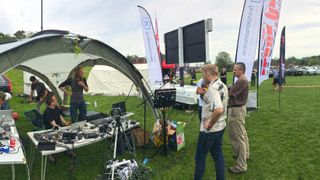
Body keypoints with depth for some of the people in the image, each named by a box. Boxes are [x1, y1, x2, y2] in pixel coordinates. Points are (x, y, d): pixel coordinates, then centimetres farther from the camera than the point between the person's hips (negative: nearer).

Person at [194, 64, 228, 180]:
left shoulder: (212, 89, -25)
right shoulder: (223, 86, 5)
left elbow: (219, 109, -38)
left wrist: (209, 124, -25)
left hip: (209, 130, -9)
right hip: (220, 127, 9)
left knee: (200, 157, 8)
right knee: (218, 155, 18)